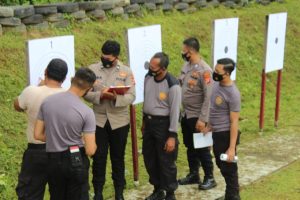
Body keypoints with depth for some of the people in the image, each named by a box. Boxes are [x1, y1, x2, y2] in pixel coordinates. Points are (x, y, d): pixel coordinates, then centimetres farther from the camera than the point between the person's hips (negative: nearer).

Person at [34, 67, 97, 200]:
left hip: (53, 161, 3)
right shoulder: (86, 111, -17)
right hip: (76, 161, -3)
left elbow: (38, 135, 2)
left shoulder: (47, 101, -6)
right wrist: (92, 144, 7)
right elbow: (90, 150, -16)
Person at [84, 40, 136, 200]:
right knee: (98, 157, 6)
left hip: (119, 121, 0)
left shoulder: (126, 71, -2)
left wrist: (116, 98, -28)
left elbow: (131, 96, -9)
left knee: (118, 157, 12)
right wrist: (100, 95, -23)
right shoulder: (93, 69, 0)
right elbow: (86, 93, -3)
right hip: (99, 120, 0)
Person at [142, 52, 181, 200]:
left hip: (163, 124, -7)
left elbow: (175, 112, -18)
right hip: (149, 122, 7)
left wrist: (172, 136, -17)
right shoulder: (148, 77, -1)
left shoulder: (172, 85, -21)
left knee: (166, 161, 4)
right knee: (150, 158, 17)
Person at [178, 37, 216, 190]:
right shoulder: (186, 66, 4)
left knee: (202, 148, 4)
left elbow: (208, 97, -21)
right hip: (185, 115, 7)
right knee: (190, 147, 17)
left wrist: (202, 119, -22)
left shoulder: (204, 70, -19)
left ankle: (209, 178, 18)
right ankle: (193, 174, 31)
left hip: (197, 117, -7)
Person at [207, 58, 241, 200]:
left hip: (225, 135, -9)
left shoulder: (233, 94, -22)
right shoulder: (217, 84, 2)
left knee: (229, 169, 3)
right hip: (216, 133, 9)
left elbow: (234, 122, -20)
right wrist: (209, 125, 21)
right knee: (221, 166, 20)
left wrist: (232, 148, -20)